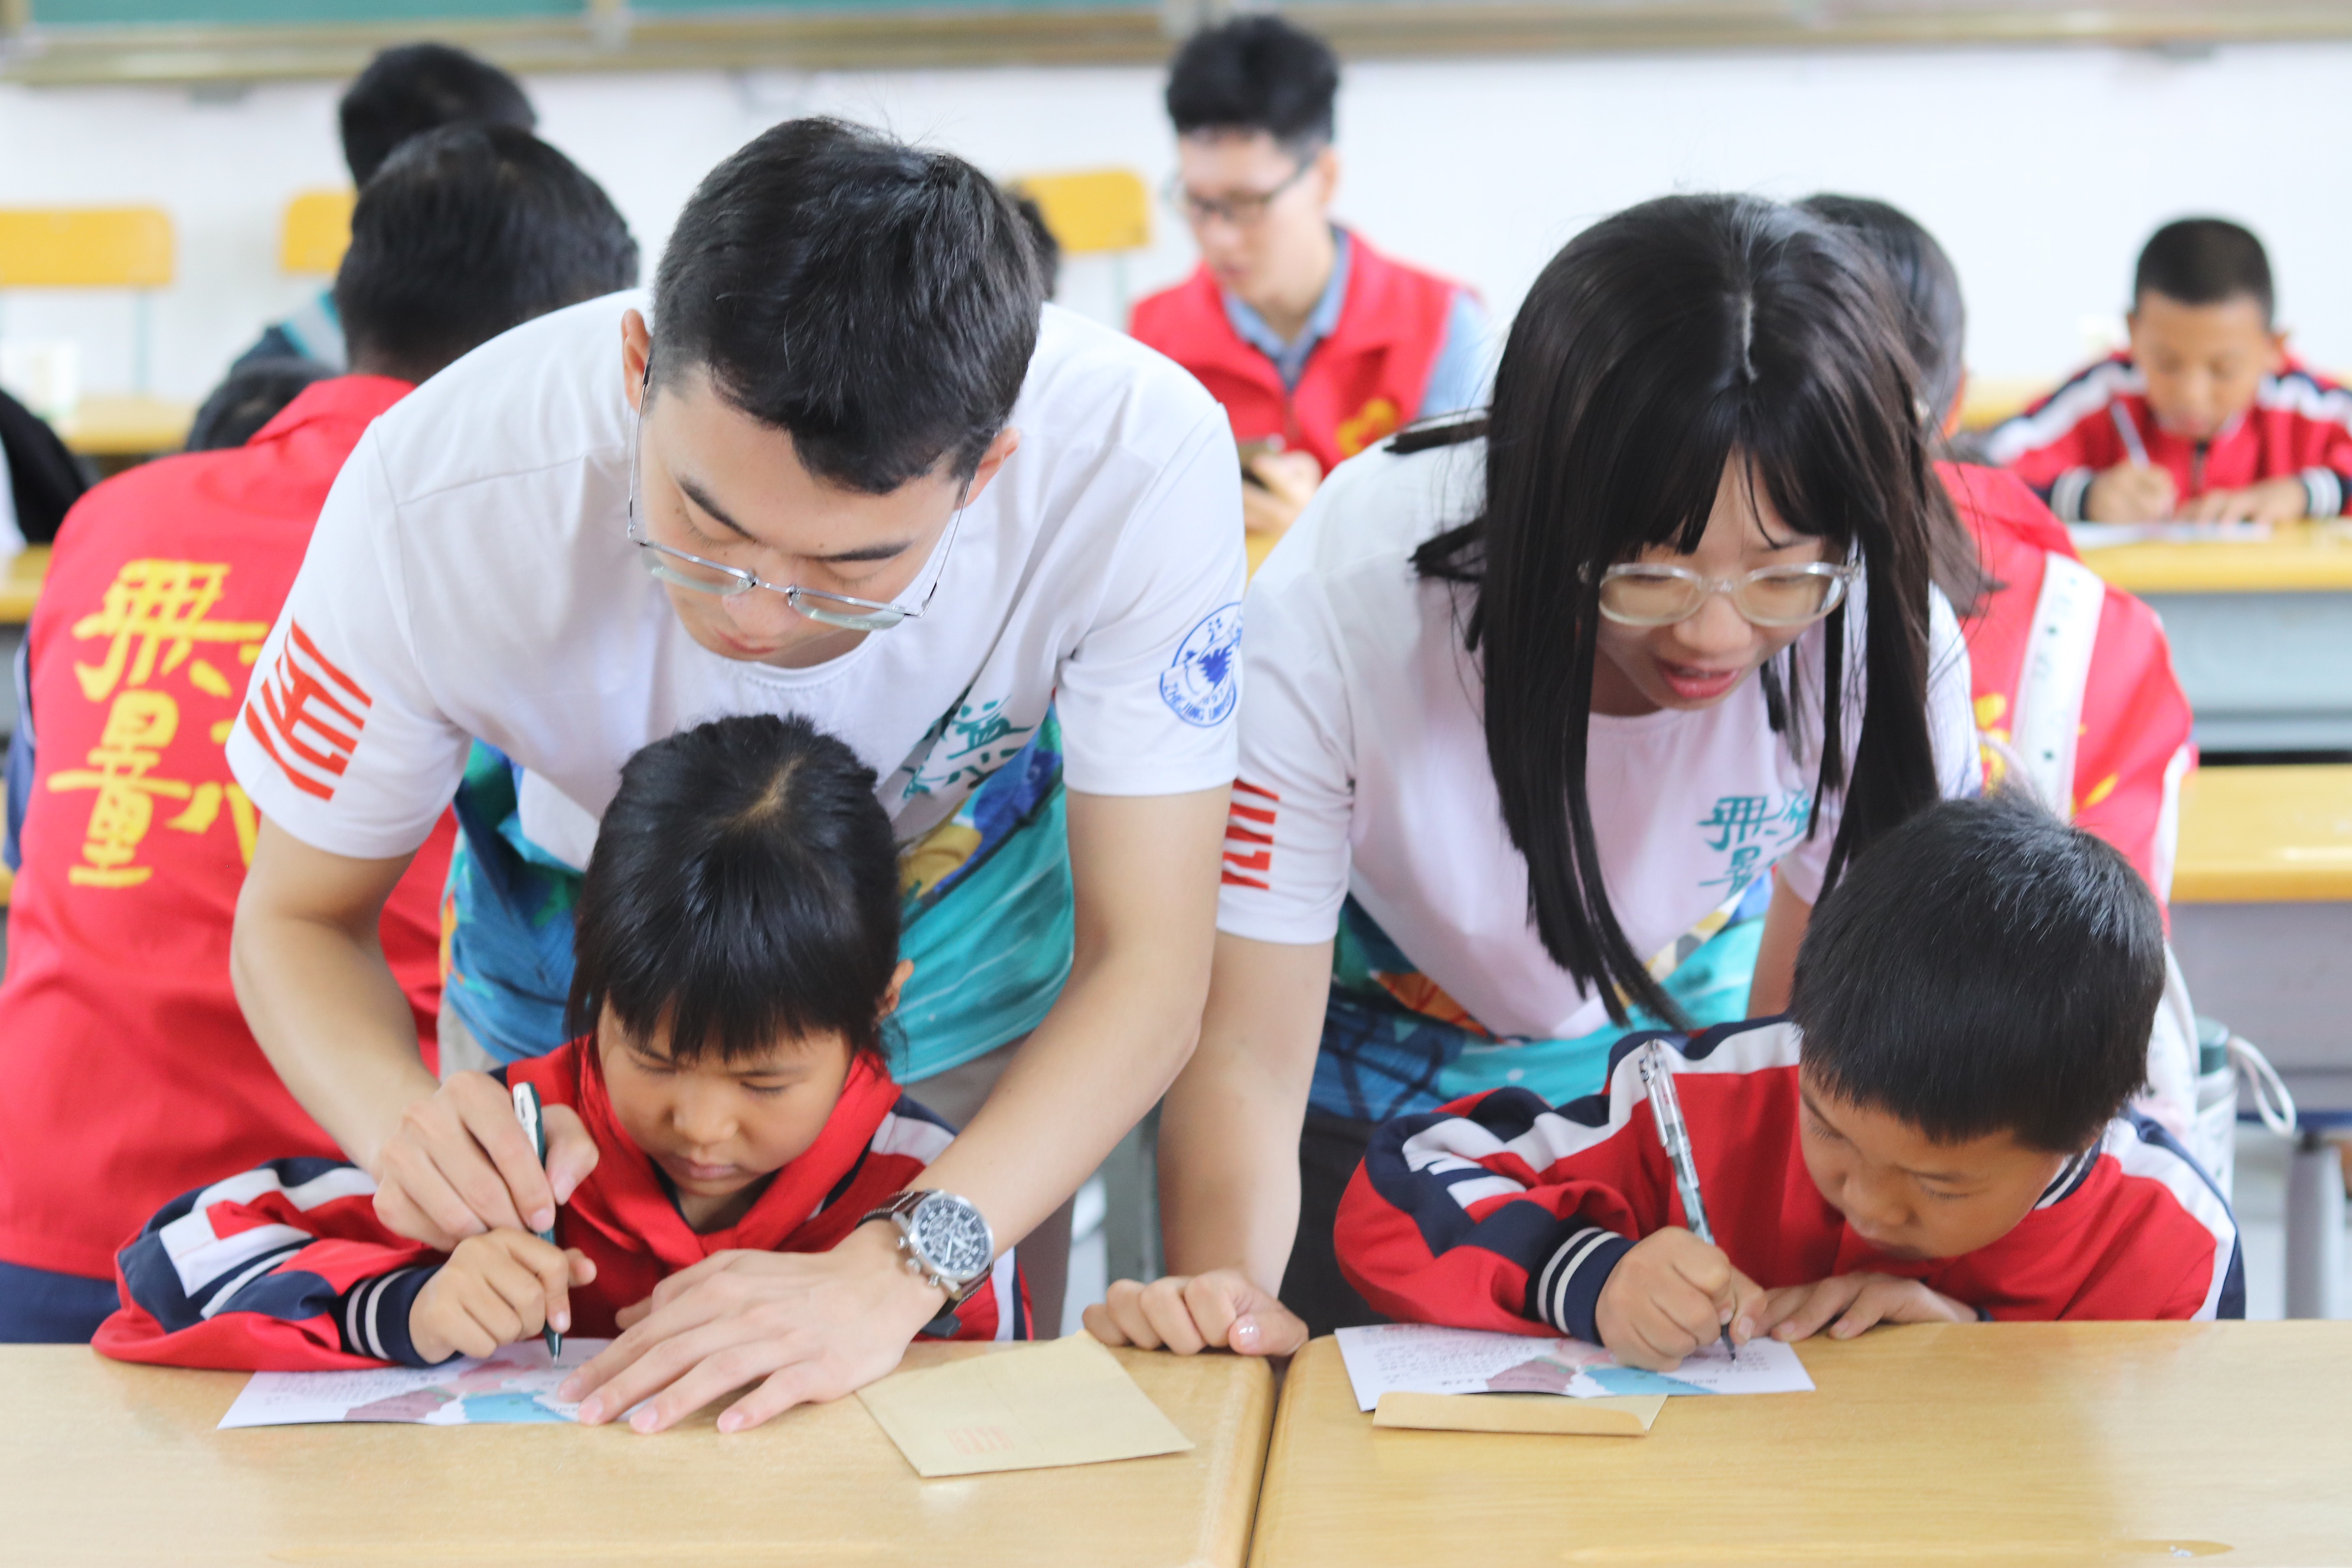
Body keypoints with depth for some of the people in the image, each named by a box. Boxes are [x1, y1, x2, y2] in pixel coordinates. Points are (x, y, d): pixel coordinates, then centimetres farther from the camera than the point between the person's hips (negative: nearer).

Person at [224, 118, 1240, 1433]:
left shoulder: (1143, 459, -39)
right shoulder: (439, 499, -37)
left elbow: (1146, 961, -32)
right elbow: (297, 915, -20)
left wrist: (895, 1276, -48)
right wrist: (403, 1118, -44)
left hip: (965, 959, 0)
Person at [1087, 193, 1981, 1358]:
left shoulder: (1885, 638, -28)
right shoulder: (1338, 608, -35)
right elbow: (1247, 1051, -31)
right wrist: (1221, 1286, -50)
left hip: (1679, 1060, 3)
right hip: (1370, 1077, -3)